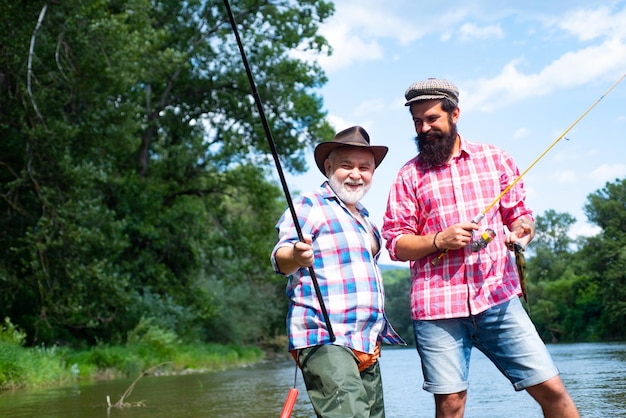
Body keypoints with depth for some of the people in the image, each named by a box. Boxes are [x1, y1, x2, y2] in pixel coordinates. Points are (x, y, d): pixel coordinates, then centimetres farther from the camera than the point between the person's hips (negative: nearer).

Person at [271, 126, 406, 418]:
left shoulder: (364, 217, 22)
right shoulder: (311, 205, -4)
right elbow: (280, 259, -19)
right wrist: (296, 255, -39)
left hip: (367, 346, 9)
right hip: (327, 341, -9)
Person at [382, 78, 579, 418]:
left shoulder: (494, 158, 13)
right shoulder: (409, 175, 8)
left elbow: (521, 215, 16)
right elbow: (396, 244, 5)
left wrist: (522, 231, -8)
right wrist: (438, 241, -13)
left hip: (499, 298, 1)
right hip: (437, 306, -1)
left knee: (551, 389, -3)